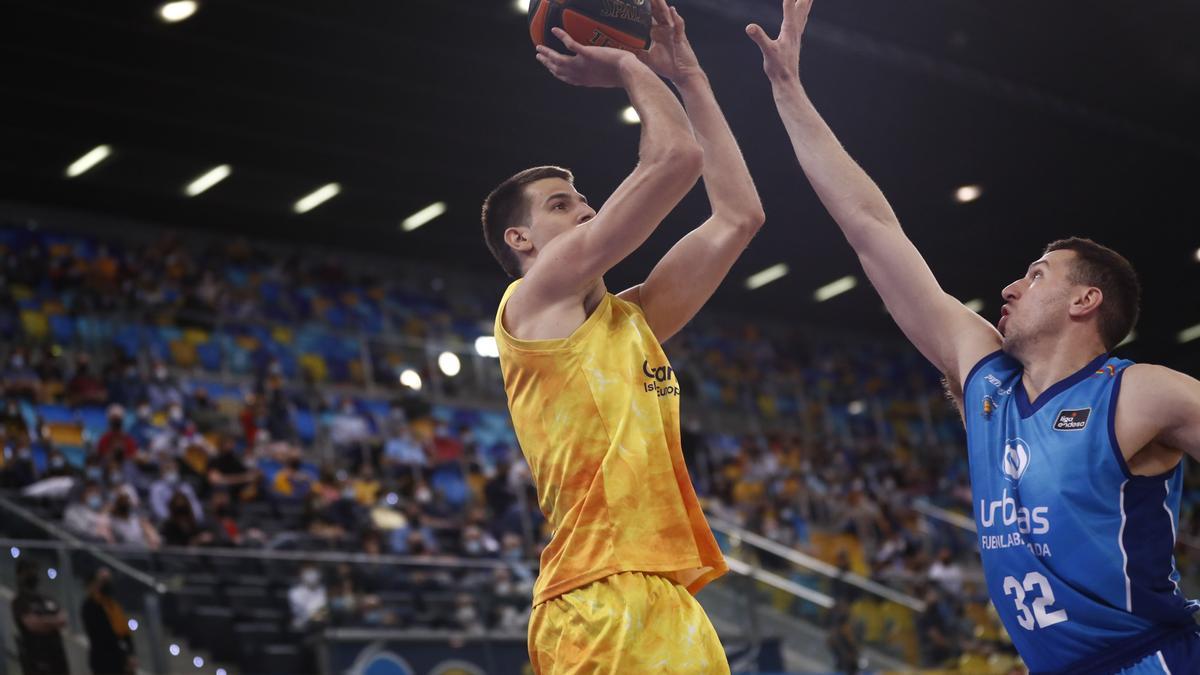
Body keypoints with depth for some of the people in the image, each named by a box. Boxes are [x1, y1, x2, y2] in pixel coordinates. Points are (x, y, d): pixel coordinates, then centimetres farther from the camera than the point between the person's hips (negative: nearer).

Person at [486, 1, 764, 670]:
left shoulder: (628, 318, 22)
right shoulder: (534, 303, 0)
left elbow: (739, 215, 22)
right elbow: (675, 157, -5)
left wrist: (688, 75, 24)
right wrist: (629, 68, 11)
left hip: (667, 598, 9)